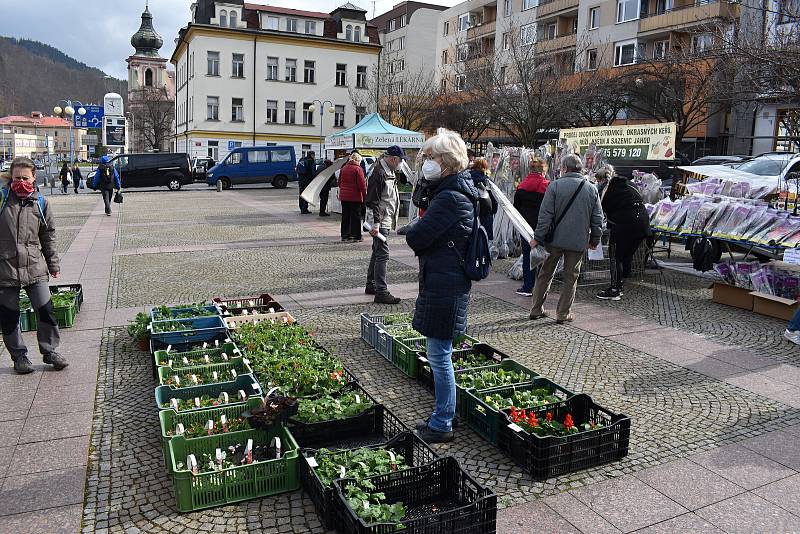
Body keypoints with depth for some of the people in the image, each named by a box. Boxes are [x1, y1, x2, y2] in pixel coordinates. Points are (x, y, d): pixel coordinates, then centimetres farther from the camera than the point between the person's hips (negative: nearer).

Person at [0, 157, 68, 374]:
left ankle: (50, 351, 19)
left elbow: (48, 235, 11)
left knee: (46, 311, 1)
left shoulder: (40, 202, 4)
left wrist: (53, 264, 12)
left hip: (35, 268, 1)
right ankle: (19, 356, 24)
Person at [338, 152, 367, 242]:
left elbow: (340, 182, 16)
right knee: (355, 216, 1)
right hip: (355, 197, -6)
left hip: (344, 196, 6)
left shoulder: (344, 168, 9)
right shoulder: (358, 169, -11)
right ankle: (355, 236, 3)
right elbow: (361, 184, -13)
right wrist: (365, 193, -3)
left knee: (345, 216, 11)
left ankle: (345, 235, 14)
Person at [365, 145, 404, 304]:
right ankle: (381, 292, -9)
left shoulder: (389, 172, 15)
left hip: (386, 220, 11)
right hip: (380, 221, -11)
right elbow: (372, 201, -21)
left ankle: (371, 285, 29)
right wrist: (375, 223, -25)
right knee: (382, 254, -11)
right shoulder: (378, 173, -17)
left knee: (377, 253, 17)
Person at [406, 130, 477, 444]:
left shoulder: (451, 197, -19)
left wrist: (415, 231, 0)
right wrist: (421, 234, -2)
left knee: (440, 356, 0)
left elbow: (415, 237, -19)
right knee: (439, 354, 18)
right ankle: (441, 417, 31)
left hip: (443, 285, -11)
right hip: (445, 282, 11)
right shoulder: (456, 191, 14)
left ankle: (442, 425, 13)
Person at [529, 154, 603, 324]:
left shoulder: (555, 186, -7)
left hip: (555, 239, -1)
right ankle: (563, 314, 12)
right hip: (579, 242, 1)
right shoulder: (592, 189, 4)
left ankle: (537, 310, 19)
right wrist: (595, 240, 16)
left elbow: (545, 215, -10)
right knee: (571, 277, 10)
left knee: (545, 274, 12)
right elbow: (597, 219, 6)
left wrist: (538, 237, -5)